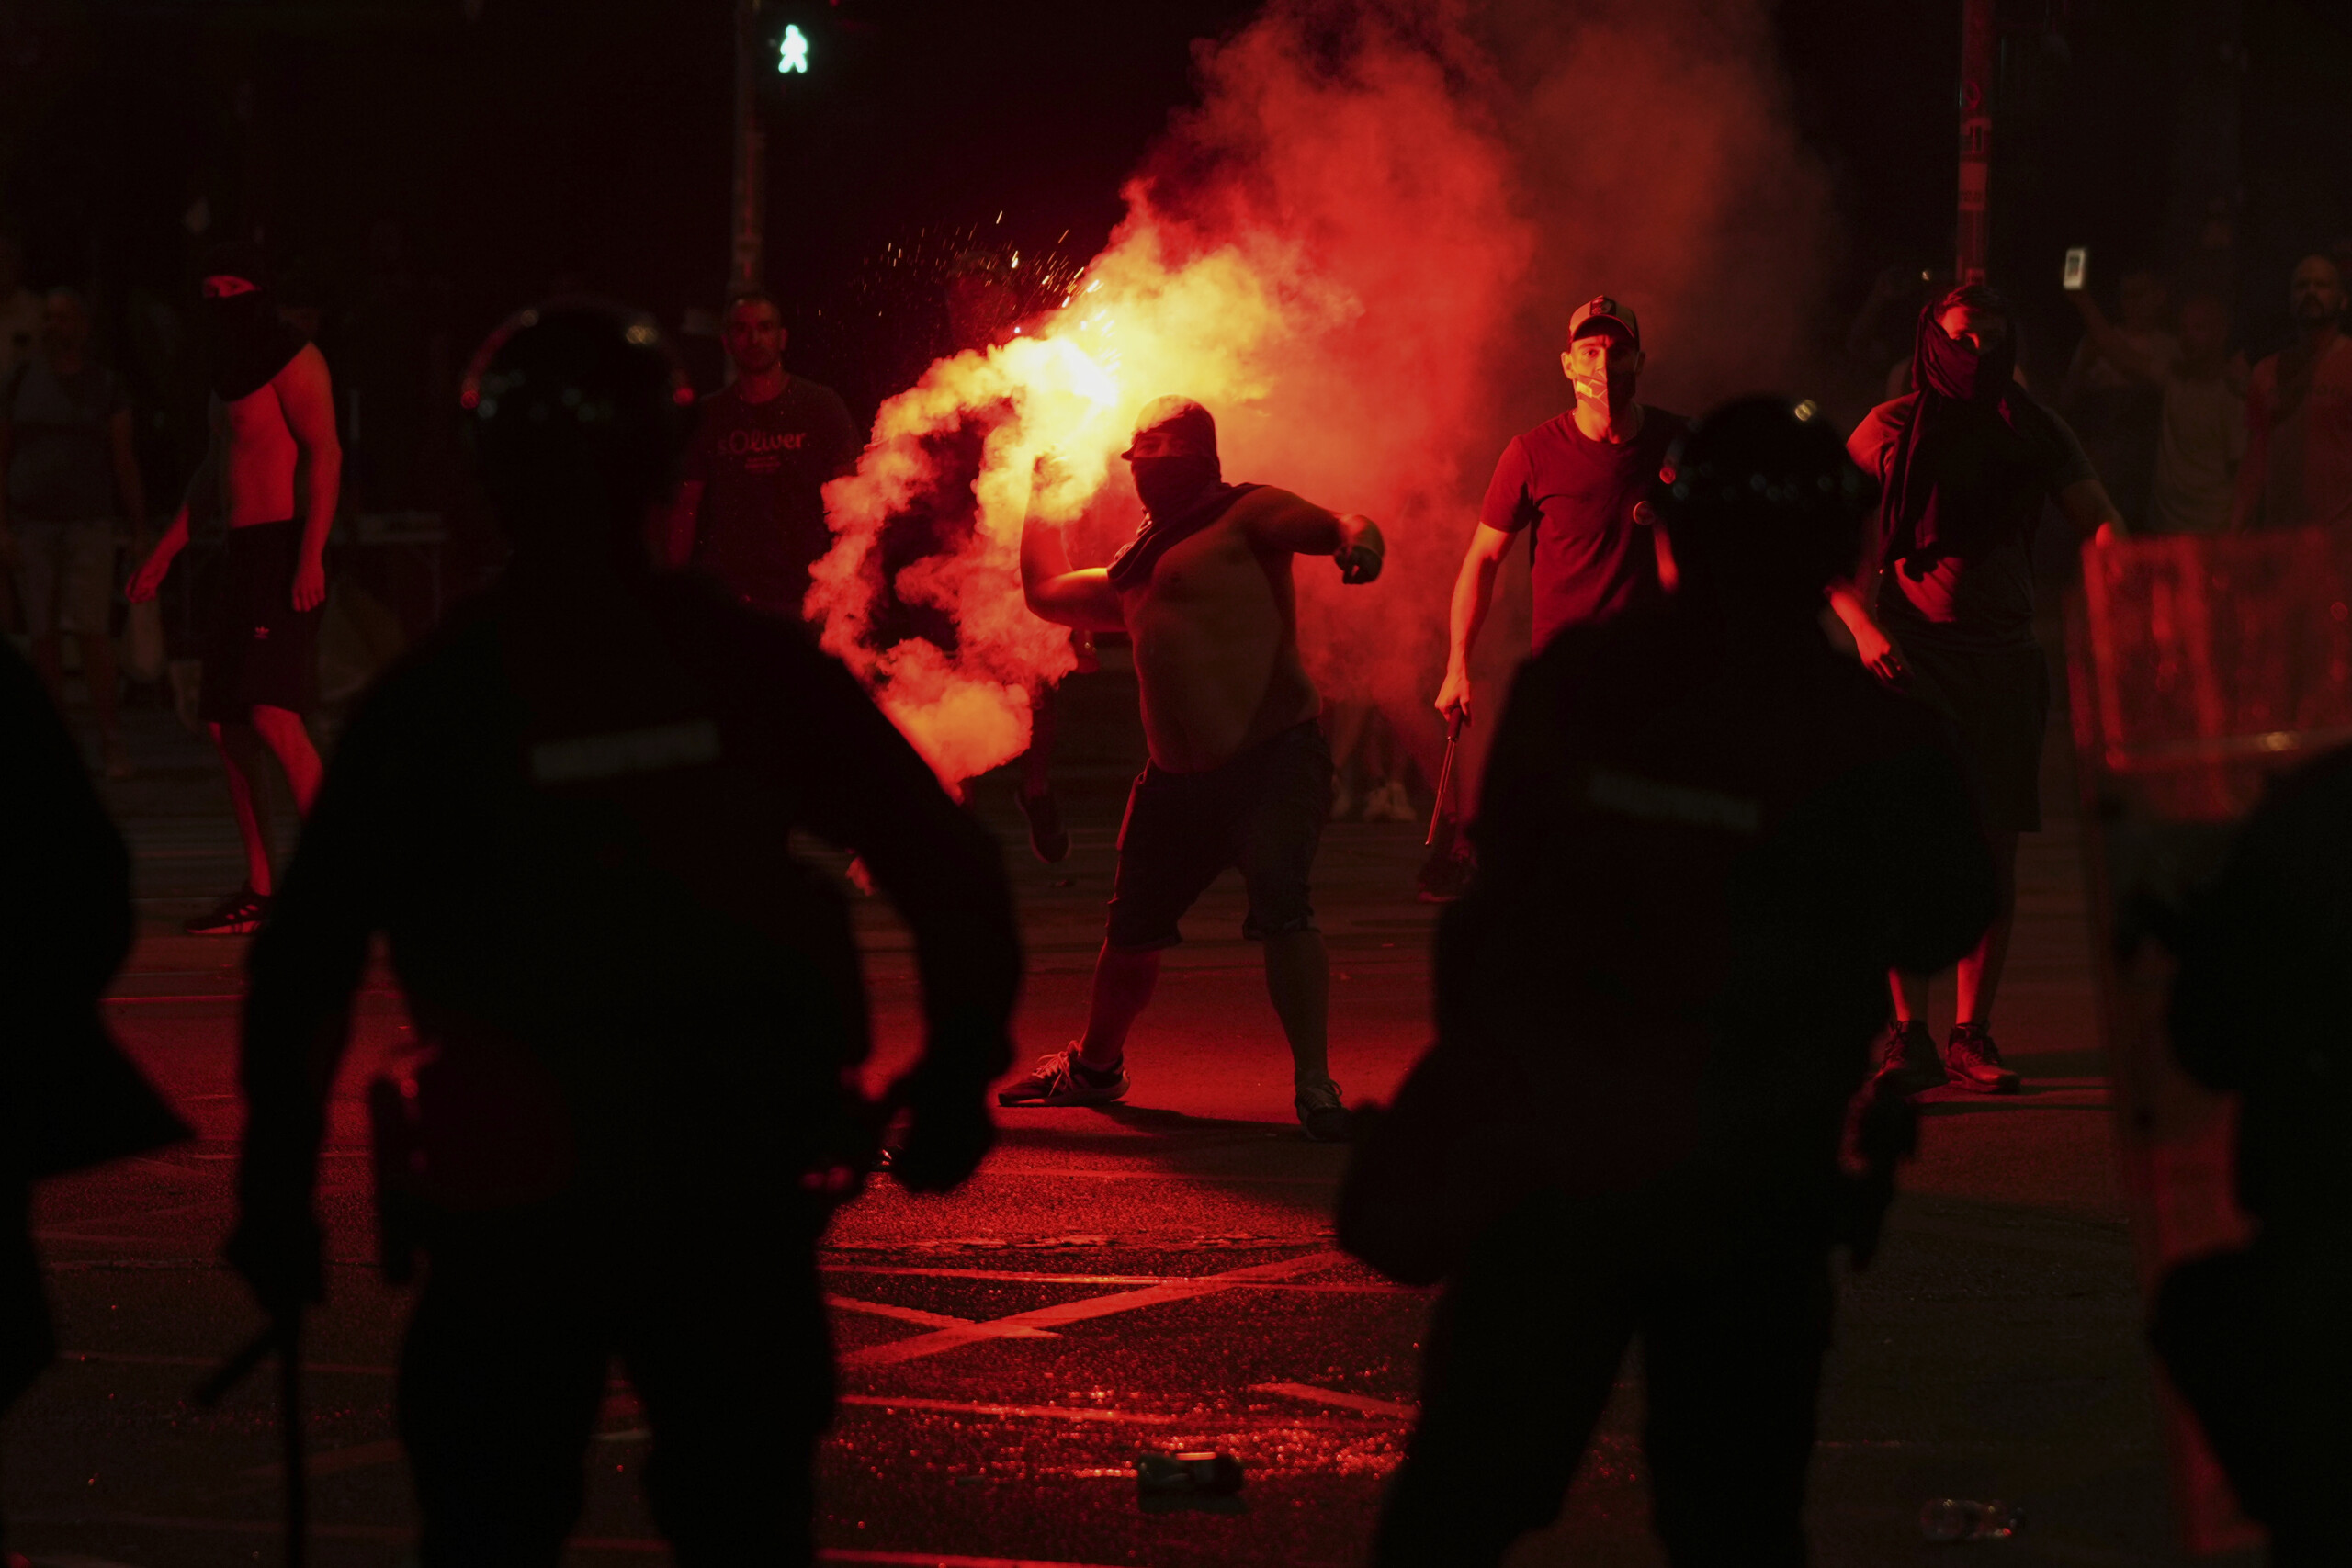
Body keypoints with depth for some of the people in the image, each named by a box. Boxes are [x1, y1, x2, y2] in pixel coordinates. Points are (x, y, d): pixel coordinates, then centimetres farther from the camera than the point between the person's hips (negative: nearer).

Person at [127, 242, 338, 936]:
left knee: (273, 716, -19)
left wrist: (311, 556, -25)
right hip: (239, 555, 9)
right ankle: (259, 891, 12)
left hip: (284, 552, -9)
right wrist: (164, 553, 29)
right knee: (225, 725, 7)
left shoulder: (294, 360, -8)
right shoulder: (231, 370, 19)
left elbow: (324, 453, -16)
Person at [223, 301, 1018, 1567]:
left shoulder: (430, 702, -5)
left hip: (518, 1189, -2)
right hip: (744, 1181, 2)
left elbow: (308, 951, -7)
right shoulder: (753, 667, -2)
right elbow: (952, 879, -2)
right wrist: (958, 1074, 9)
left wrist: (277, 1180, -2)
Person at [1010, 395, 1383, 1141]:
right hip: (1178, 775, 8)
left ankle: (1315, 1087, -22)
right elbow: (1047, 592, 36)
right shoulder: (1139, 564, 22)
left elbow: (1334, 525, -16)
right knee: (1132, 928, 15)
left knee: (1281, 904, -26)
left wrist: (1358, 539, -40)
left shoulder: (1245, 516, -1)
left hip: (1273, 755, -8)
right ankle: (1094, 1064, 39)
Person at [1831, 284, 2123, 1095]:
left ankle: (1972, 1036, 8)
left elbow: (2099, 522, 3)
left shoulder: (2033, 430, 8)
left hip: (2004, 654, 3)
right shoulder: (1890, 430, 0)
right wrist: (1864, 626, -13)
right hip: (1913, 654, -3)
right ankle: (1909, 1034, -4)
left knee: (1996, 848, 1)